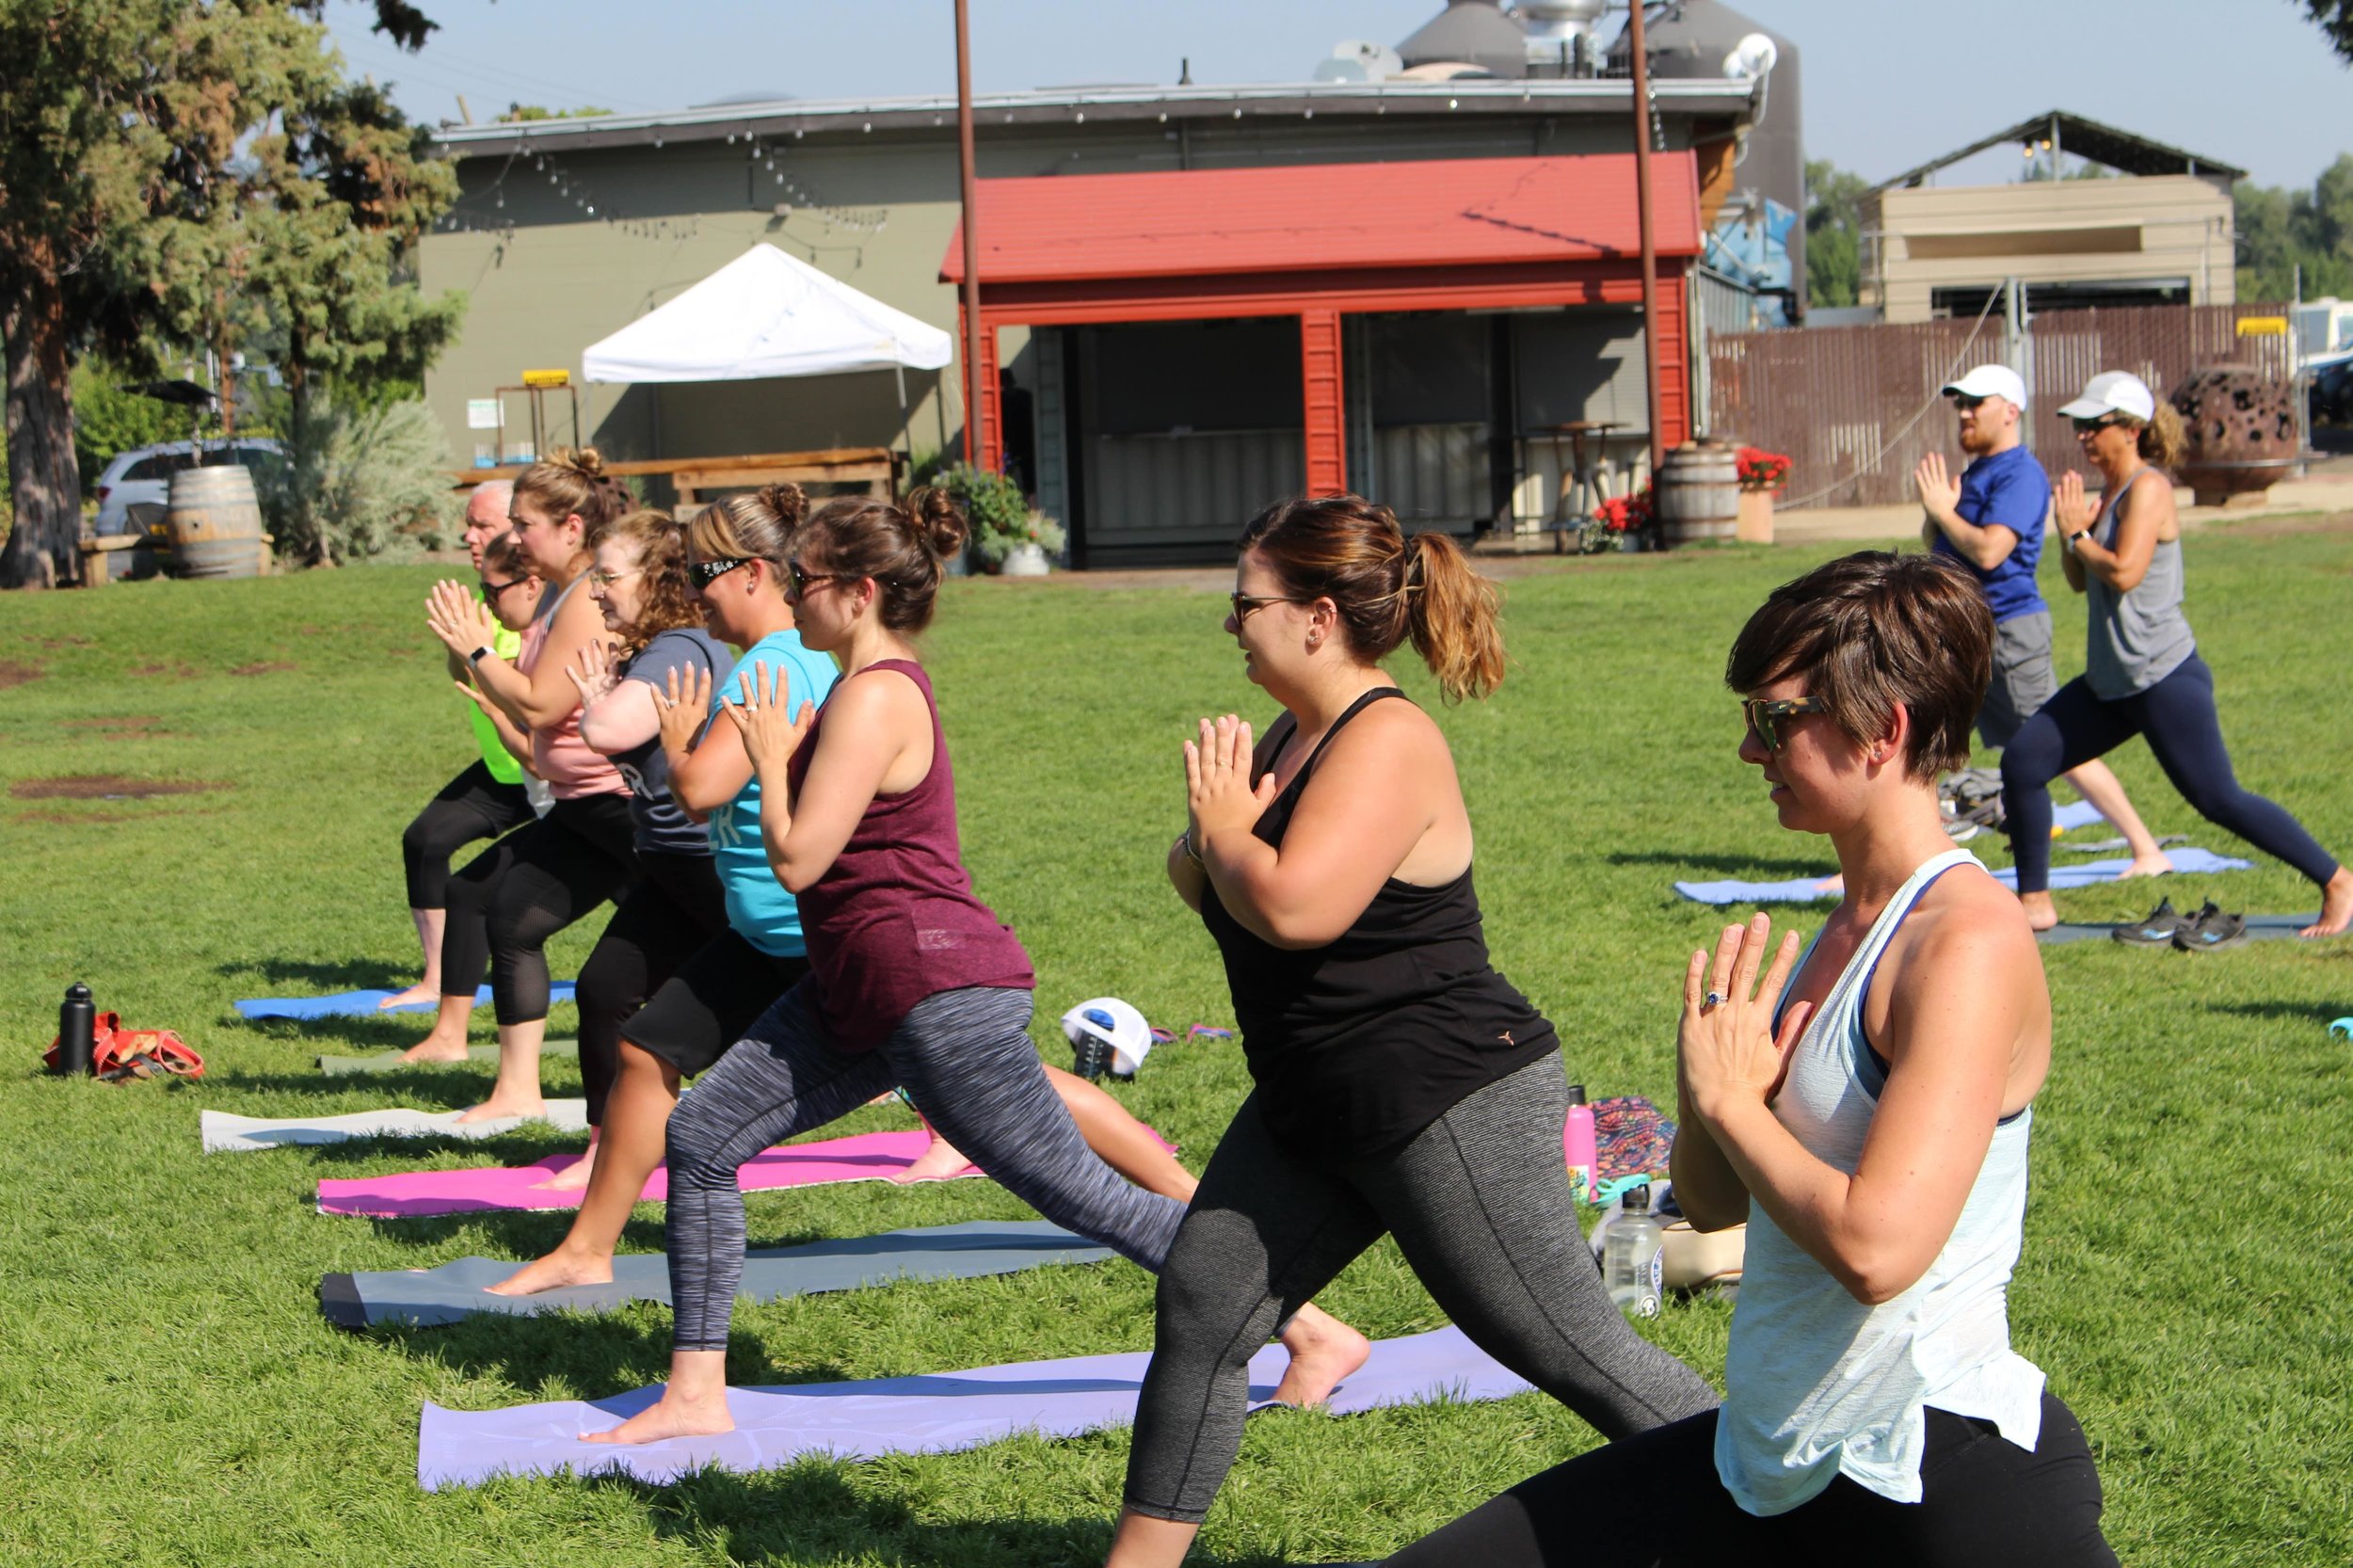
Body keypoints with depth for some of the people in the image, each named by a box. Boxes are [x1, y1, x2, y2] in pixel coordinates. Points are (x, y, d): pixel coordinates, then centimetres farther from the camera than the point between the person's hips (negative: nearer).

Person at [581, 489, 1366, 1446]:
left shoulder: (874, 698, -17)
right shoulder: (879, 687, 15)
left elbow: (797, 859, -20)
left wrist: (771, 758, -5)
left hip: (937, 990, -11)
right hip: (860, 992, 11)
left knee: (1083, 1195, -6)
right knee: (700, 1137, 4)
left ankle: (1316, 1336, 3)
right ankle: (696, 1393, 9)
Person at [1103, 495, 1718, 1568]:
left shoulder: (1389, 743, -20)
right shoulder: (1296, 735, 10)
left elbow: (1293, 907, -31)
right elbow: (1196, 883, 17)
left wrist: (1226, 826, -11)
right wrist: (1208, 840, -7)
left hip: (1452, 1101, -10)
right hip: (1313, 1111, 10)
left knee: (1571, 1348, -5)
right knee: (1201, 1308, 8)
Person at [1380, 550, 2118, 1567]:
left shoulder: (1971, 942, -17)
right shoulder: (1848, 927, 12)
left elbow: (1876, 1246, -28)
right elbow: (1712, 1201, 17)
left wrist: (1731, 1103, -12)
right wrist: (1711, 1095, -5)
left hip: (1956, 1478, -9)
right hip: (1777, 1463, 9)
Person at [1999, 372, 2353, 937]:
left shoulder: (2148, 488, -13)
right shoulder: (2111, 492, 14)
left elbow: (2123, 571, -25)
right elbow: (2081, 581, 16)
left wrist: (2077, 536, -10)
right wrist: (2071, 531, -1)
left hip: (2163, 678, -9)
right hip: (2110, 682, 9)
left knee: (2220, 800, -7)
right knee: (2022, 762, 2)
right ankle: (2034, 902, 10)